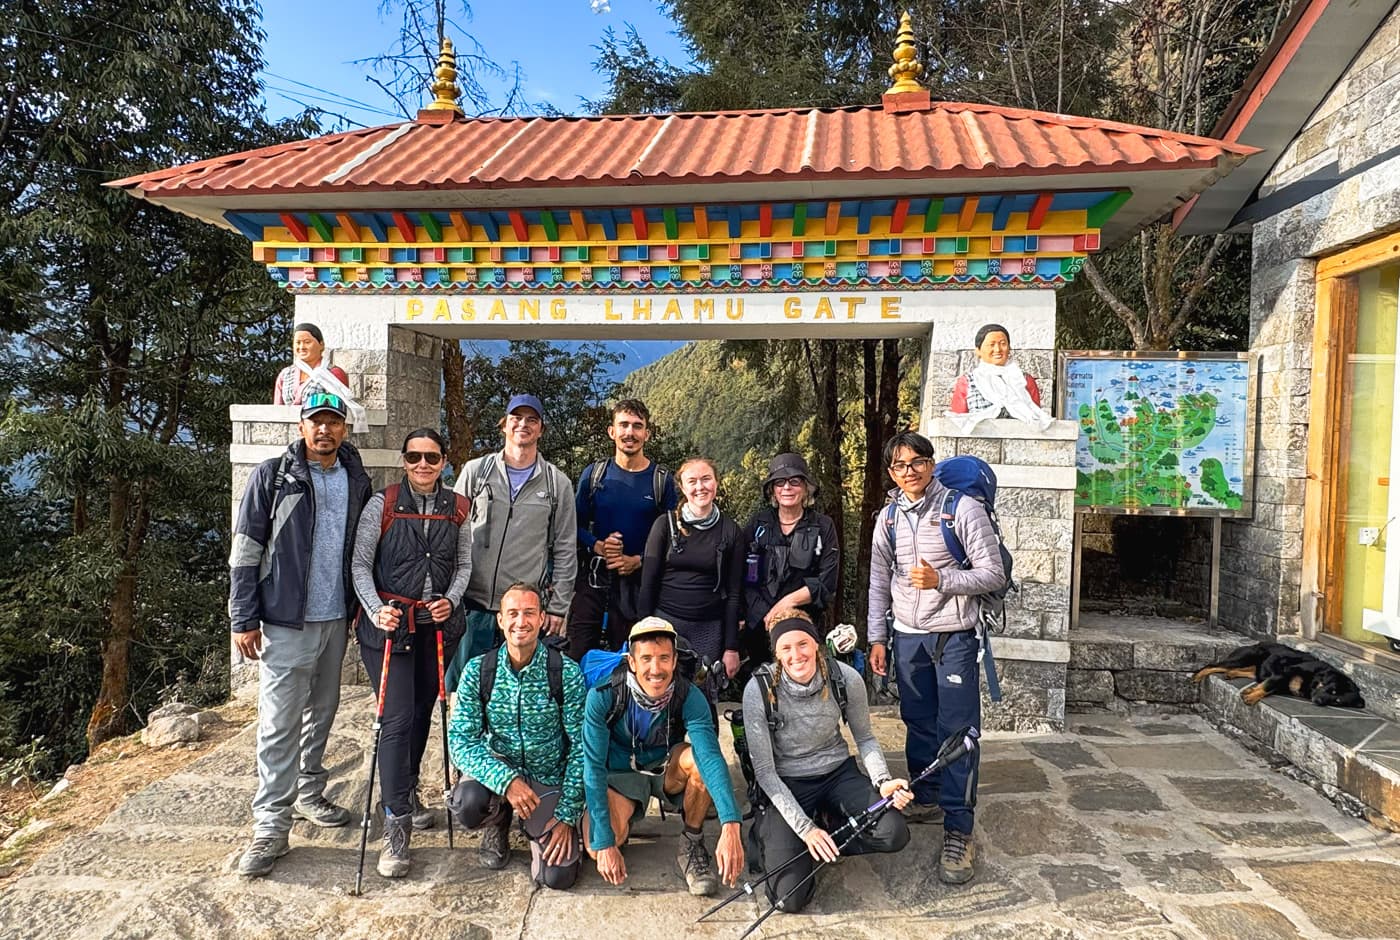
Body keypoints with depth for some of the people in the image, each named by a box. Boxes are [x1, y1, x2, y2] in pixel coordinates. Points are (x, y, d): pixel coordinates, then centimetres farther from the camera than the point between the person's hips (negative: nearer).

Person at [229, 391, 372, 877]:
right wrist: (243, 619, -9)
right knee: (280, 724, -3)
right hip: (285, 620, -5)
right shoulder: (272, 476, -6)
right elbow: (245, 550, -6)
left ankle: (308, 793, 34)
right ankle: (271, 827, 6)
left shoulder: (357, 481, 7)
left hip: (336, 618, 5)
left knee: (322, 712, 17)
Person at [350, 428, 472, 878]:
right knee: (397, 719, -8)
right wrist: (375, 609, -16)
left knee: (422, 711, 15)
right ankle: (396, 827, -3)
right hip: (390, 623, -4)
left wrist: (450, 600, -6)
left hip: (439, 624, 4)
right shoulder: (382, 504, -4)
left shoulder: (457, 508, 5)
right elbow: (360, 564, -3)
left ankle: (404, 791, 37)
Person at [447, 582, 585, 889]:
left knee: (557, 876, -15)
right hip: (498, 769, 1)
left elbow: (581, 747, -10)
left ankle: (537, 829, 21)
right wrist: (506, 780, -30)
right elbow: (461, 740, -14)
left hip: (549, 780, -1)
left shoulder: (567, 673, -14)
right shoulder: (478, 671, -10)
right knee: (467, 803, -33)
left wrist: (567, 815, -13)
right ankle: (498, 822, 6)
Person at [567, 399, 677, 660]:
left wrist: (637, 560, -12)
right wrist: (597, 546, -13)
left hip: (638, 579, -1)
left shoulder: (662, 479, 1)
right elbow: (576, 523, 6)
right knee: (578, 655, 0)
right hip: (592, 577, 1)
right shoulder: (594, 474, 5)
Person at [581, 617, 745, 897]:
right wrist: (605, 844, -30)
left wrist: (730, 827, -50)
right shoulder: (603, 697, -27)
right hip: (620, 775, 0)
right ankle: (625, 814, 11)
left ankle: (692, 846, -9)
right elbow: (594, 767, -25)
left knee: (698, 758, -33)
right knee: (596, 848, -26)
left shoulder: (689, 697, -25)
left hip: (666, 771, 1)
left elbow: (711, 756, -36)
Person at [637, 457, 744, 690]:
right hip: (666, 620, -1)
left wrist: (731, 647, 2)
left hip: (709, 629, 1)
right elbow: (648, 582, 2)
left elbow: (734, 593, 5)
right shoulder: (666, 524, 0)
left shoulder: (730, 530, 3)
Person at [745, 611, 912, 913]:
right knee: (790, 896, -19)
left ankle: (823, 845, 5)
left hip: (838, 774, 3)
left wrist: (883, 781, -15)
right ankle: (768, 831, 13)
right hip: (786, 785, -3)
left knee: (894, 834, -23)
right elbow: (764, 771, -15)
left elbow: (865, 738, 4)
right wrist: (805, 828, -22)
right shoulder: (758, 690, -22)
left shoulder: (846, 679, -15)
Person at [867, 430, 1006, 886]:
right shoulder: (889, 519, 7)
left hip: (953, 637, -5)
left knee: (957, 732, -5)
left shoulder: (963, 510, -9)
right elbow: (879, 582, 12)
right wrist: (877, 637, 9)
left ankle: (958, 831, -1)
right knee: (918, 724, 15)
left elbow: (993, 573, -9)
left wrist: (941, 580, -22)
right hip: (907, 638, 5)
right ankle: (926, 799, 32)